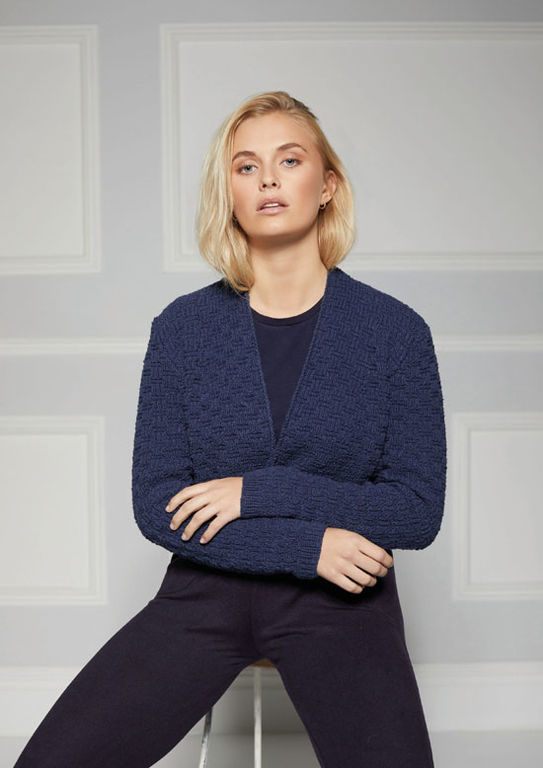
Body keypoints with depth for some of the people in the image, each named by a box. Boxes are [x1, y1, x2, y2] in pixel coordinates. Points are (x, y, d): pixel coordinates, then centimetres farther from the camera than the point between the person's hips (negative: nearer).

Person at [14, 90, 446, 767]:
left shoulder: (397, 330, -3)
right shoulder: (183, 326, 0)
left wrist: (259, 491, -13)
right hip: (205, 592, 1)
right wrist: (308, 544, -14)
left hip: (340, 603, -1)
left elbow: (419, 511, -5)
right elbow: (155, 504, -3)